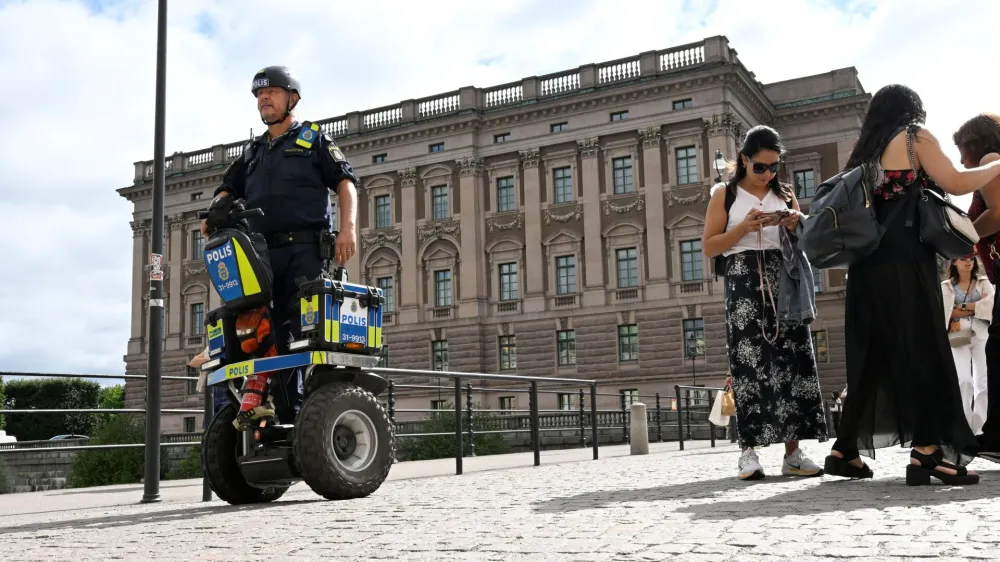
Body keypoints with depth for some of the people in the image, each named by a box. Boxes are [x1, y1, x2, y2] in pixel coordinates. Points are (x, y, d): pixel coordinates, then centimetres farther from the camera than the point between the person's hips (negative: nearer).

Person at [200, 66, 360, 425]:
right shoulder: (252, 152, 29)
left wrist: (348, 227, -12)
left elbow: (345, 182, 5)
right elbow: (228, 190, 25)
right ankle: (287, 411, -1)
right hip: (264, 253, 5)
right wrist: (214, 213, 1)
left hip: (306, 249, -5)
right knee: (275, 330, -3)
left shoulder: (313, 139, 15)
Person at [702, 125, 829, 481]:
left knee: (792, 359, -5)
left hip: (783, 279, 3)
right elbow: (709, 247, 2)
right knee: (749, 362, -9)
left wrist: (796, 227, -3)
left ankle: (793, 453, -3)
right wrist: (744, 228, -12)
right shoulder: (726, 193, 8)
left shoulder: (785, 194, 17)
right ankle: (749, 452, -8)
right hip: (744, 281, -3)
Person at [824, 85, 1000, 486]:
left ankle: (846, 450, 8)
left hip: (868, 262, 7)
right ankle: (926, 451, -15)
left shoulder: (864, 152, 24)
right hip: (906, 259, -7)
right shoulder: (915, 137, 6)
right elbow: (956, 184, -1)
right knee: (923, 349, -8)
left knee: (872, 356, 8)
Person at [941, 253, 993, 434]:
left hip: (981, 335, 1)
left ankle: (980, 427, 1)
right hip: (959, 337, -1)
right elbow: (948, 312, -5)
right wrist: (978, 305, -6)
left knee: (982, 381, -3)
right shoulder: (946, 286, 11)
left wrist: (963, 307, -5)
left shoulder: (984, 282, 13)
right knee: (964, 381, -12)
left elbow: (990, 304, -5)